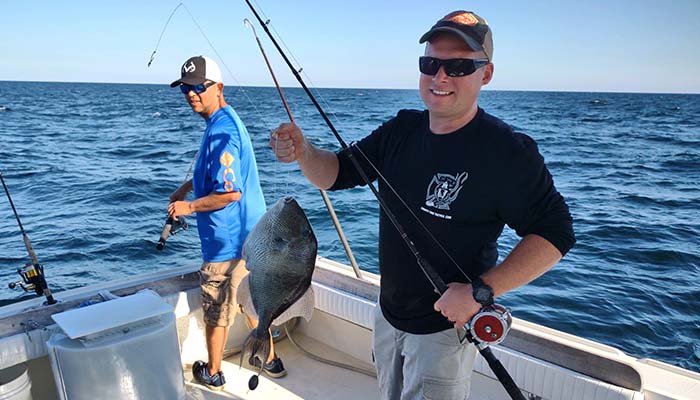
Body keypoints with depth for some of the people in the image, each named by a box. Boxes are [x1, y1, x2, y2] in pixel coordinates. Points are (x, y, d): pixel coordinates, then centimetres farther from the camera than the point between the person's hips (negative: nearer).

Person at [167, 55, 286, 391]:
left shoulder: (221, 131, -23)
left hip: (227, 242, -10)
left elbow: (230, 192, -27)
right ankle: (269, 360, 38)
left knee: (216, 310, 10)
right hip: (249, 236, 10)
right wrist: (187, 186, 20)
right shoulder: (227, 119, 9)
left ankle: (212, 374, 30)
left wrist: (189, 207, -15)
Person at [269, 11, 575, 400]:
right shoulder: (401, 130, -3)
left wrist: (481, 291, -26)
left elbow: (555, 233, -19)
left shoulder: (507, 151, -22)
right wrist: (304, 151, -21)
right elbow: (336, 174, 1)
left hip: (448, 324, -6)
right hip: (388, 313, 7)